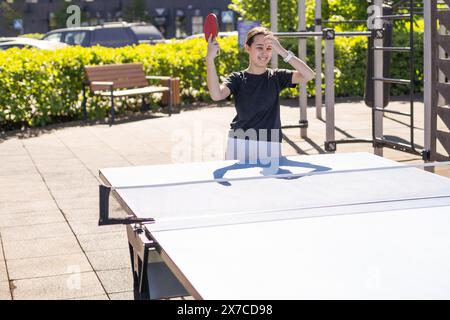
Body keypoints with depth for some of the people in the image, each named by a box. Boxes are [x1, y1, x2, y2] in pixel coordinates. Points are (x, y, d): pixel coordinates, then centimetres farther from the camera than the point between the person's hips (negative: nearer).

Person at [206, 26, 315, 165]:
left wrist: (282, 51, -18)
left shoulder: (276, 77, 6)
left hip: (270, 146, 1)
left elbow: (308, 75, -9)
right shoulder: (237, 78, 3)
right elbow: (216, 95, -17)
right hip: (239, 144, -1)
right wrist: (210, 59, -24)